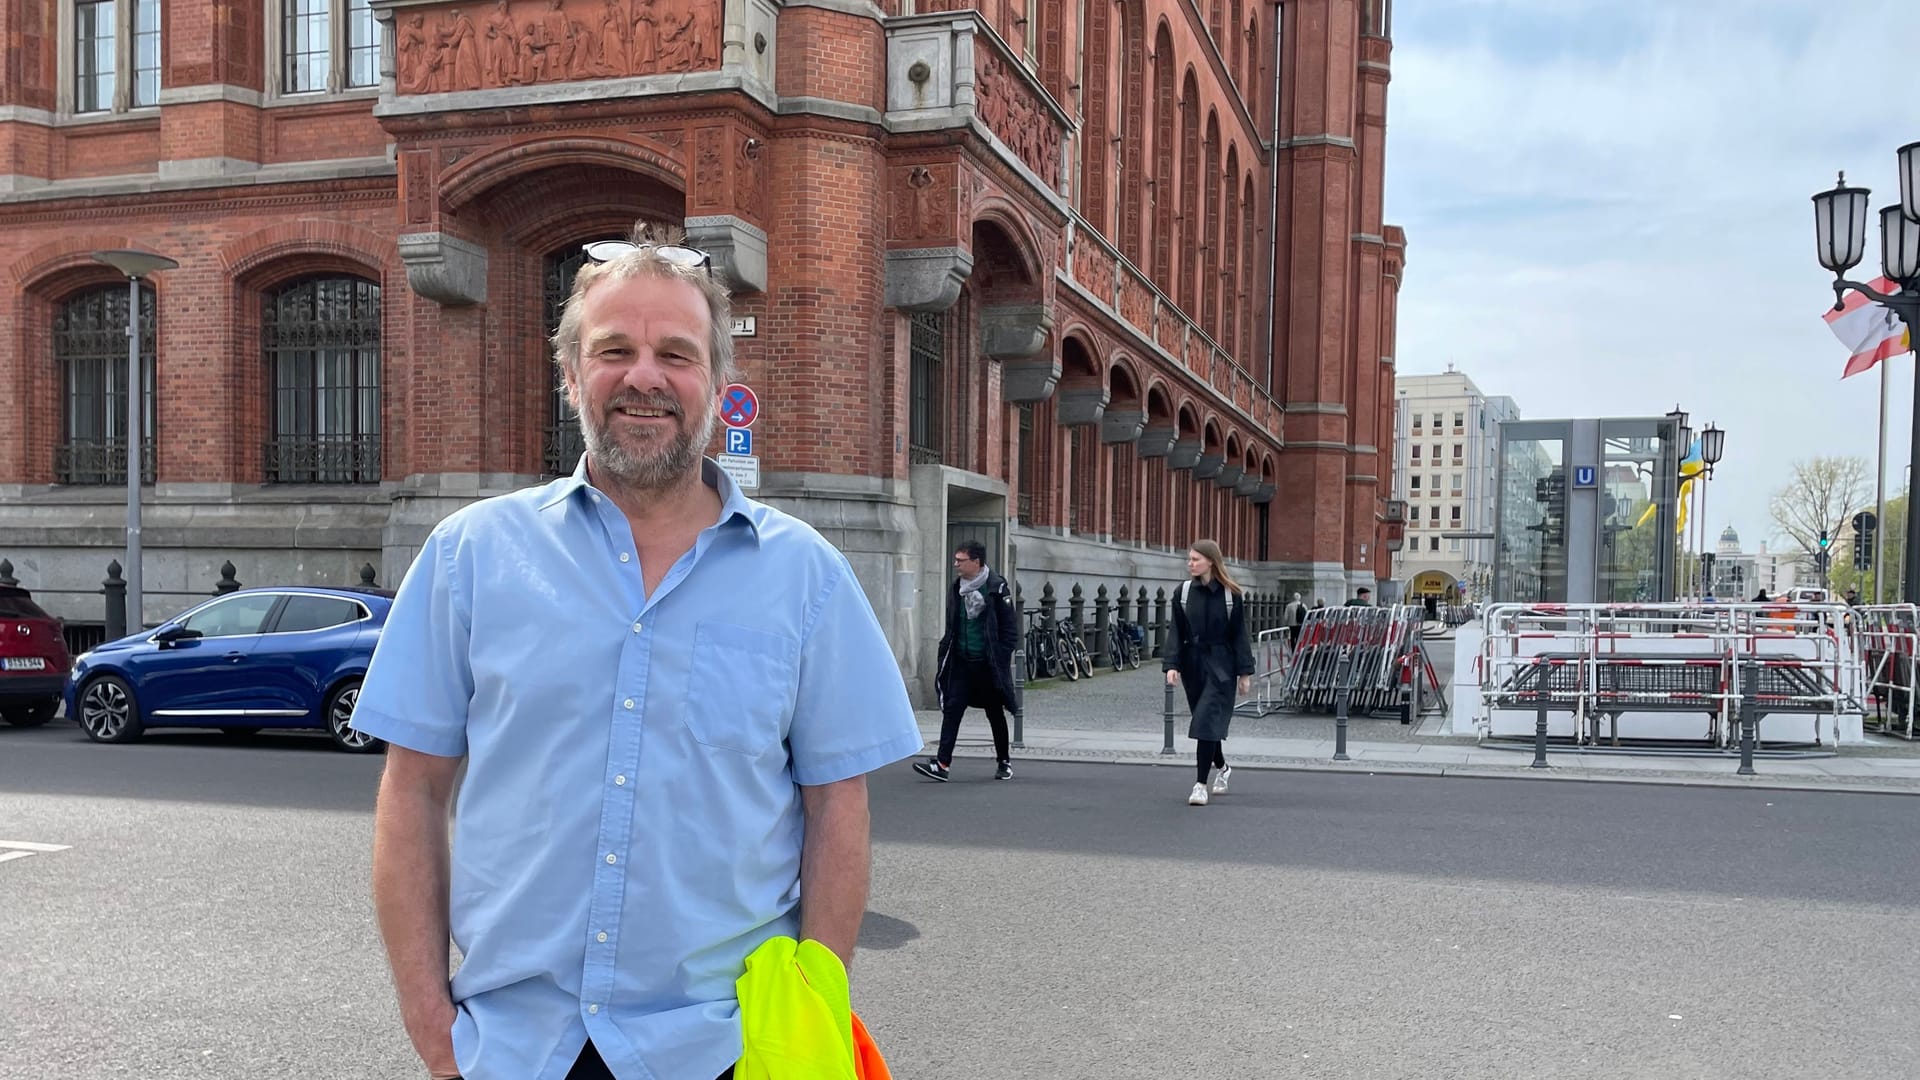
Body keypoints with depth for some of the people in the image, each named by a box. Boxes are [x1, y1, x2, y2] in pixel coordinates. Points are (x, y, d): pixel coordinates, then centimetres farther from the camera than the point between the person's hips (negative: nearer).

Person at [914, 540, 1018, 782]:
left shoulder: (996, 587, -8)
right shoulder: (955, 589, 9)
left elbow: (1010, 627, -9)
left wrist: (1002, 658, -14)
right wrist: (945, 652, 8)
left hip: (987, 663, -4)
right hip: (961, 662, 4)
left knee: (995, 714, 9)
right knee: (951, 709, -7)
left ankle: (1004, 761, 24)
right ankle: (942, 763, -11)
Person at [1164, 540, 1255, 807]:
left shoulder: (1231, 594, -4)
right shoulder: (1182, 592, 2)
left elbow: (1239, 635, -1)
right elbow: (1176, 632, 0)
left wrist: (1245, 672, -3)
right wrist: (1171, 665, -11)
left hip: (1220, 665, -3)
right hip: (1192, 662, 4)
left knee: (1208, 722, -11)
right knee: (1205, 722, 15)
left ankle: (1201, 784, -7)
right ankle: (1222, 768, 39)